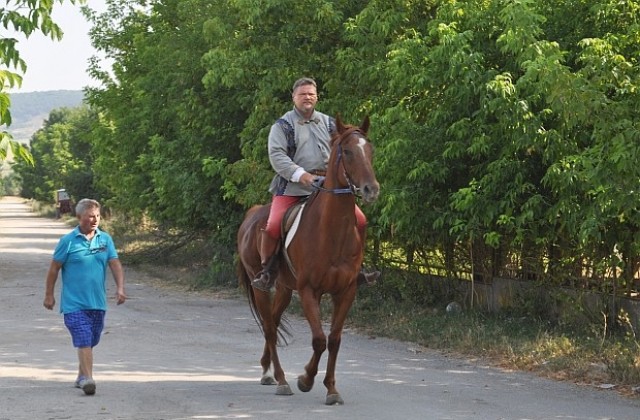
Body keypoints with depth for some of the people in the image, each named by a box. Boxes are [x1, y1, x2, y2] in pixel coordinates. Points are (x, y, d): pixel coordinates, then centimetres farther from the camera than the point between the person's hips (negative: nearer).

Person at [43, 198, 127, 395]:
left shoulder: (105, 239, 6)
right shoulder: (68, 241, -5)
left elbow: (115, 264, 3)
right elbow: (54, 268, 2)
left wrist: (120, 288, -12)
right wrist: (49, 295, 4)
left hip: (97, 302, 4)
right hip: (74, 303, -4)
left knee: (89, 342, 15)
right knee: (83, 341, -15)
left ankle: (82, 376, 31)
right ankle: (87, 379, -19)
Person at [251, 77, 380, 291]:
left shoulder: (329, 123, 17)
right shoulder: (283, 125, 3)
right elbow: (276, 155, -9)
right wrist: (300, 175, -22)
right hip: (291, 187, -4)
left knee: (359, 220, -6)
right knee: (273, 227, -24)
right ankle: (266, 270, -5)